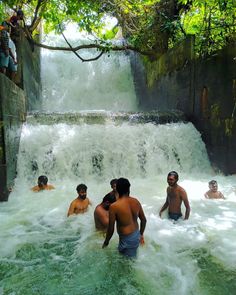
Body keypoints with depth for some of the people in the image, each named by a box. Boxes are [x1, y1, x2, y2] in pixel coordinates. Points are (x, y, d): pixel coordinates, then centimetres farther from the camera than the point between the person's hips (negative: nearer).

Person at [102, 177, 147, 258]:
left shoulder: (114, 207, -21)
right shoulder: (136, 201, -6)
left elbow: (111, 228, -15)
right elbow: (144, 220, 4)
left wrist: (106, 241, 3)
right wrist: (141, 234, 20)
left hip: (126, 239, -6)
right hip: (136, 236, 6)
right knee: (133, 257, 27)